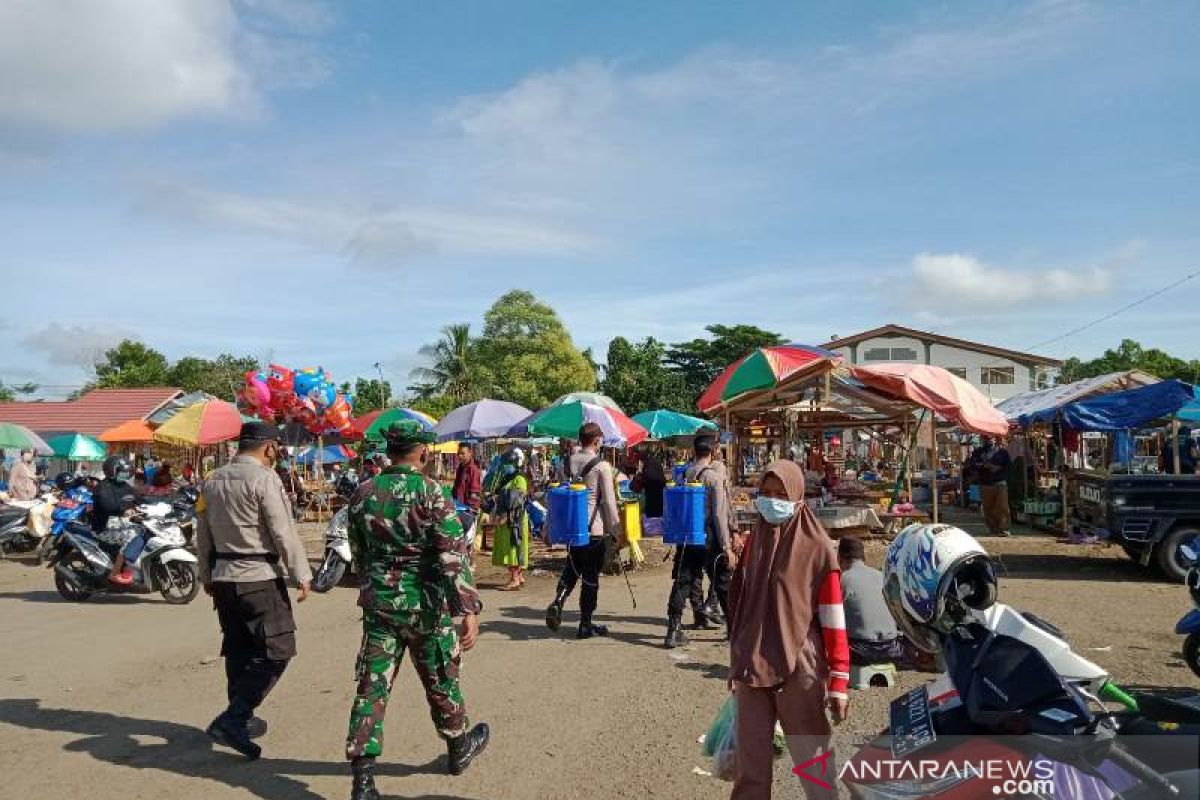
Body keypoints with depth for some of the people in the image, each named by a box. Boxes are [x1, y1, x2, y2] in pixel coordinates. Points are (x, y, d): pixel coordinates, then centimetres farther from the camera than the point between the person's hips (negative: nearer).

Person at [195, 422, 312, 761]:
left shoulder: (213, 480, 11)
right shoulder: (264, 479, -13)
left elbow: (203, 534, 16)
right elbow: (283, 533, -15)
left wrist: (207, 577, 24)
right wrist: (302, 575, -8)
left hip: (223, 577, 8)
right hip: (260, 579, -8)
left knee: (238, 650, 18)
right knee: (276, 651, -2)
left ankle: (242, 720, 27)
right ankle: (231, 719, -10)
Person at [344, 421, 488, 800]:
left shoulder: (363, 492, 1)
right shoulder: (431, 492, -15)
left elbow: (358, 552, 12)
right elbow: (454, 554, -22)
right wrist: (469, 610, -23)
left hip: (378, 601, 3)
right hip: (424, 602, -3)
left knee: (373, 686, 6)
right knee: (440, 678, 16)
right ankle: (459, 746, 37)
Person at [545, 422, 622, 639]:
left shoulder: (569, 463, 3)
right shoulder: (602, 466, -12)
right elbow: (609, 501, -12)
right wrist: (615, 529, -3)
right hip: (595, 528, -5)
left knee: (572, 568, 20)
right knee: (591, 576, 5)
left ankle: (557, 601, -3)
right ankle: (586, 624, 12)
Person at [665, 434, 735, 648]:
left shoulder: (683, 474, 2)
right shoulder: (714, 476, -11)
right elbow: (719, 514, -14)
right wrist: (727, 547, -11)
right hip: (709, 538, -4)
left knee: (682, 582, 7)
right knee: (723, 583, 9)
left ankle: (674, 630, 3)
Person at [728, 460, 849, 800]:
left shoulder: (816, 545, -9)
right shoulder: (755, 540, 7)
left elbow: (833, 619, -9)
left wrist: (839, 681, -11)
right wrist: (736, 663, 18)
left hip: (799, 669, -4)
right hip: (751, 668, 5)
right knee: (750, 764, 12)